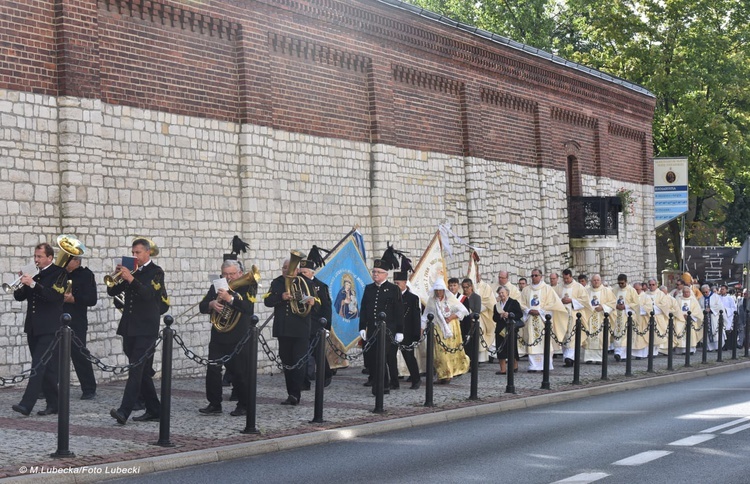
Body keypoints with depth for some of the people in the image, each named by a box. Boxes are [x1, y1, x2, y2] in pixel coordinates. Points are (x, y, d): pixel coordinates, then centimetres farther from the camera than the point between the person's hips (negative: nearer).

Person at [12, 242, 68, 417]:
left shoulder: (59, 273, -4)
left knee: (39, 366, -12)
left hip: (49, 328, -7)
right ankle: (53, 404, 15)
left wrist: (33, 284, -25)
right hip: (33, 328, 7)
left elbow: (54, 295, -19)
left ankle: (26, 405, -19)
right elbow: (19, 297, 11)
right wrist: (22, 284, -9)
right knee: (47, 368, 9)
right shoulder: (34, 274, 14)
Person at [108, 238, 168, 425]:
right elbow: (112, 291, 9)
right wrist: (117, 275, -8)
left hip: (146, 329, -7)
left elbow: (148, 293, -19)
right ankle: (153, 410, 19)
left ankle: (124, 412, -22)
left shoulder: (156, 272, -3)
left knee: (136, 369, -14)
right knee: (142, 372, 11)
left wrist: (131, 279, -30)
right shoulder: (131, 270, 15)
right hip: (129, 327, 7)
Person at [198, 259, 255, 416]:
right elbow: (202, 306, 8)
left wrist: (230, 298, -31)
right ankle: (214, 404, 11)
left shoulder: (247, 287, -3)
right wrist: (211, 304, -15)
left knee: (240, 373, -1)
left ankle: (243, 406, 11)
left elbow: (249, 307, -20)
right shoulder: (216, 287, 11)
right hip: (218, 337, 4)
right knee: (212, 371, 1)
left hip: (239, 338, -4)